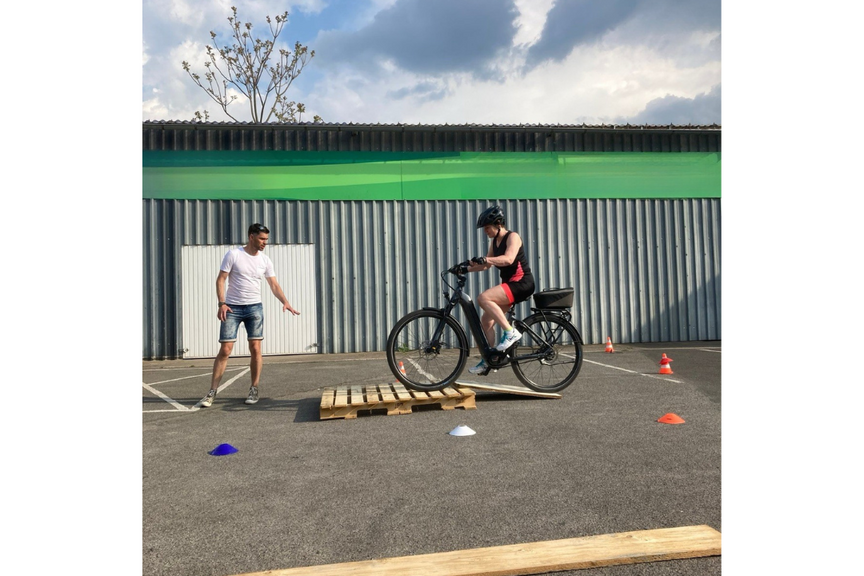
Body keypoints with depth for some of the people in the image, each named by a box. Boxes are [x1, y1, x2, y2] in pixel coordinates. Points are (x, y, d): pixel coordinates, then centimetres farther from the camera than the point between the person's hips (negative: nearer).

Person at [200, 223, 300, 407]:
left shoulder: (265, 260, 5)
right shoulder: (233, 254, -6)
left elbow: (274, 284, 6)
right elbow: (220, 280, -5)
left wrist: (285, 302, -9)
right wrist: (221, 304, -16)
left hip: (255, 307, 3)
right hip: (232, 308, -3)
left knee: (255, 349, 0)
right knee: (225, 350, -3)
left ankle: (254, 390, 13)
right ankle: (212, 392, 6)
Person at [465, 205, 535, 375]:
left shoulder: (512, 237, -12)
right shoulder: (494, 241, 13)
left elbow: (508, 259, -30)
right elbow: (487, 264, 18)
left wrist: (485, 259, -42)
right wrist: (466, 268, 6)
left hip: (521, 283, -9)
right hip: (509, 284, 9)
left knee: (483, 298, -28)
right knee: (486, 321, 5)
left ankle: (511, 332, -21)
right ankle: (488, 360, 15)